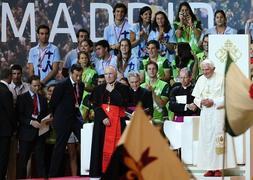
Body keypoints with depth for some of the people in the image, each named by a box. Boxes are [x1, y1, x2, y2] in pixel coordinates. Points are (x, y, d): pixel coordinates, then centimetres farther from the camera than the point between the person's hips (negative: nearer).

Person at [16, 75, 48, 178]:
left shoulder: (43, 99, 16)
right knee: (23, 160, -1)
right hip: (27, 133, -4)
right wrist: (31, 122, -18)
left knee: (40, 160, -1)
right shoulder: (22, 98, 2)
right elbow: (19, 116, -6)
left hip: (40, 133, 4)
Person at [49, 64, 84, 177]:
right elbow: (53, 103, -6)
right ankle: (53, 174, 8)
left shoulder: (81, 85, 6)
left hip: (76, 117, 5)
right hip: (63, 121, -5)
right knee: (60, 147, 0)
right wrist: (57, 116, 5)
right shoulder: (62, 86, -13)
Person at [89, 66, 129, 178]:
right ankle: (99, 172, -1)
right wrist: (103, 117, -12)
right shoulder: (99, 89, 10)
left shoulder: (123, 88, 3)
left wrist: (112, 91, -10)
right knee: (101, 145, -1)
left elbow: (123, 103, -11)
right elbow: (95, 105, 2)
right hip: (101, 120, 2)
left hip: (117, 121, -2)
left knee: (115, 146, -6)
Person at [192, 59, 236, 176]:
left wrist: (213, 102, -16)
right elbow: (196, 98, 13)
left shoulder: (221, 79, -5)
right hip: (205, 113, 5)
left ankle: (218, 168, -5)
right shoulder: (201, 80, 9)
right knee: (206, 139, 1)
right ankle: (210, 168, 4)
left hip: (218, 113, -5)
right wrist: (201, 102, -8)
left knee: (217, 137, -8)